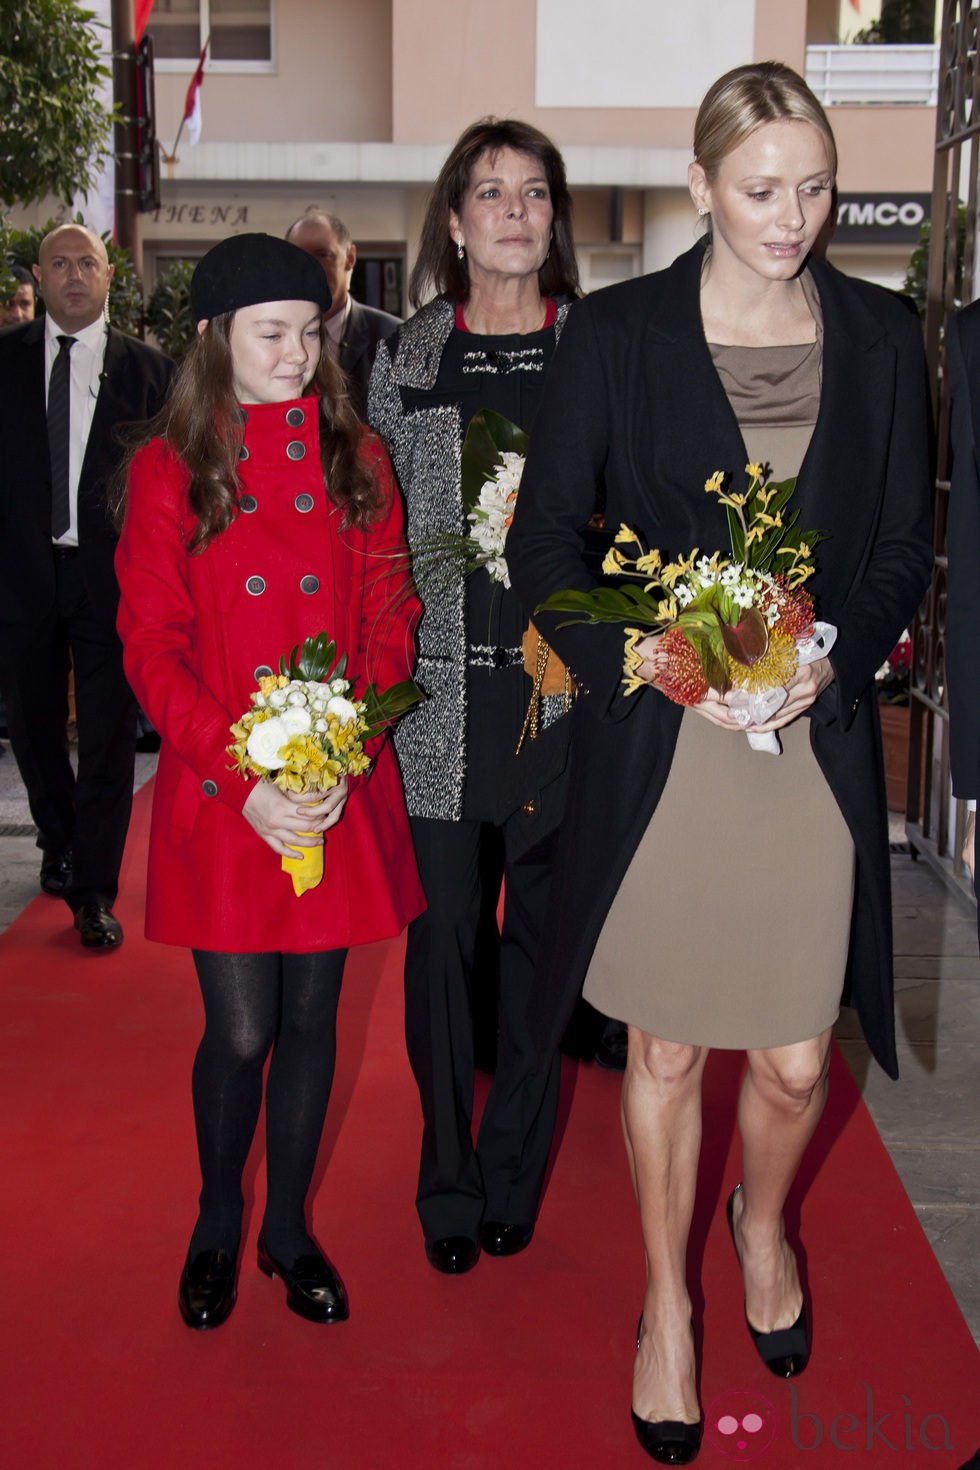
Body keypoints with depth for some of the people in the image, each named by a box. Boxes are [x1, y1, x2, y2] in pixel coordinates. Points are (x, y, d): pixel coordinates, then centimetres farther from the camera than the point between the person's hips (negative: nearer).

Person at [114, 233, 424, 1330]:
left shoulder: (355, 460, 7)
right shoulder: (170, 468, 0)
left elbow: (389, 623, 5)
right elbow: (151, 648, -4)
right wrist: (244, 780, -15)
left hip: (343, 788, 2)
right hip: (219, 795, -2)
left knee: (311, 1016, 10)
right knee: (240, 1031, 2)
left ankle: (288, 1228, 31)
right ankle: (217, 1224, 30)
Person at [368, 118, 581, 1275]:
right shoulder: (405, 358, 8)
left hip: (563, 689, 0)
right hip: (438, 693, 1)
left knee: (542, 933, 8)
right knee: (441, 937, 5)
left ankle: (512, 1177, 26)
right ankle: (448, 1190, 23)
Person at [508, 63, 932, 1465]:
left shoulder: (881, 336, 5)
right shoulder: (615, 333, -1)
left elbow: (906, 545, 8)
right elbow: (542, 546, -1)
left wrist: (831, 658, -10)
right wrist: (651, 655, -15)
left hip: (817, 743, 2)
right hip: (656, 744, -1)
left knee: (795, 1060, 8)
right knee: (666, 1049, 11)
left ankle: (763, 1222, 44)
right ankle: (666, 1301, 36)